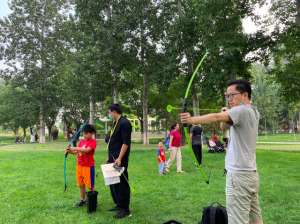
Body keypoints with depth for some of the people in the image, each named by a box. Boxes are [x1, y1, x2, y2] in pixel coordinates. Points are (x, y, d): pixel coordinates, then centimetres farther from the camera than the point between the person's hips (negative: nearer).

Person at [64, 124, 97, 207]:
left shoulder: (93, 141, -10)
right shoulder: (81, 141, 9)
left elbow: (87, 150, -25)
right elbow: (76, 152, 9)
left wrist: (74, 148, -24)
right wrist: (69, 151, -9)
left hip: (88, 166, -6)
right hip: (79, 165, 7)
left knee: (90, 185, 2)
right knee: (81, 184, 15)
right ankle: (82, 200, 28)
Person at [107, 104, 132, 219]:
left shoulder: (124, 123, -15)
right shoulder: (116, 123, 15)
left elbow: (126, 142, -21)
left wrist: (119, 158, -25)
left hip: (120, 159, -10)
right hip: (113, 158, 10)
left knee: (122, 183, -3)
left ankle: (125, 209, 8)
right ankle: (118, 204, 30)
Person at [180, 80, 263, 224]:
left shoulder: (242, 110, -14)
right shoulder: (252, 112, 14)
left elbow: (216, 117, -28)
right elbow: (224, 126, 16)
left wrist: (192, 119, -33)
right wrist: (226, 114, 0)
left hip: (239, 175, -10)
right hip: (251, 174, 10)